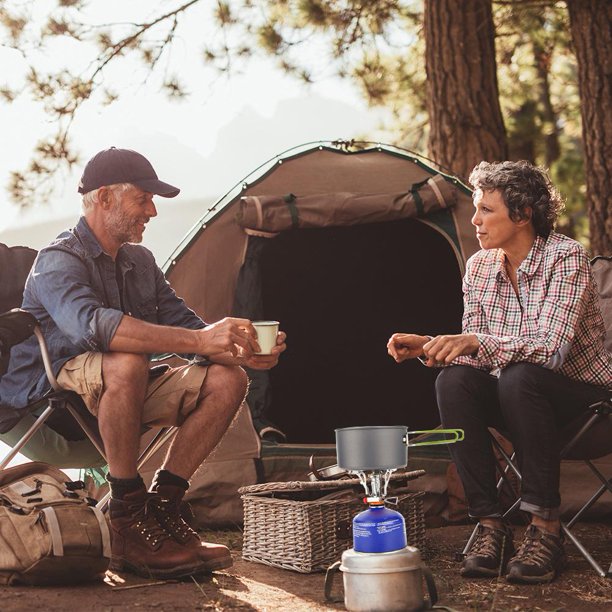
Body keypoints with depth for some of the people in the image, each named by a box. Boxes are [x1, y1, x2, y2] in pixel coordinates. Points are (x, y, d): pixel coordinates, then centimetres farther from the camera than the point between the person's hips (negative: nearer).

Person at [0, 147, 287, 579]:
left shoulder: (140, 261, 11)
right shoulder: (59, 261, -16)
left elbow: (182, 323, 11)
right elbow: (91, 323, -37)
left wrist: (240, 351, -11)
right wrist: (199, 340, -44)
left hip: (119, 397, 8)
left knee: (226, 379, -10)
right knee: (126, 362, -40)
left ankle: (160, 507, -11)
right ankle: (129, 525, -28)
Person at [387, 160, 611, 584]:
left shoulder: (566, 257, -18)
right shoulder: (480, 267, 1)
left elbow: (551, 347, -30)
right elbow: (474, 352, 4)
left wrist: (476, 341, -41)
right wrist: (429, 347, -15)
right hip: (513, 395, 5)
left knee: (520, 378, -37)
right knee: (453, 382, -25)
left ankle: (546, 530, -28)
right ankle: (490, 525, -21)